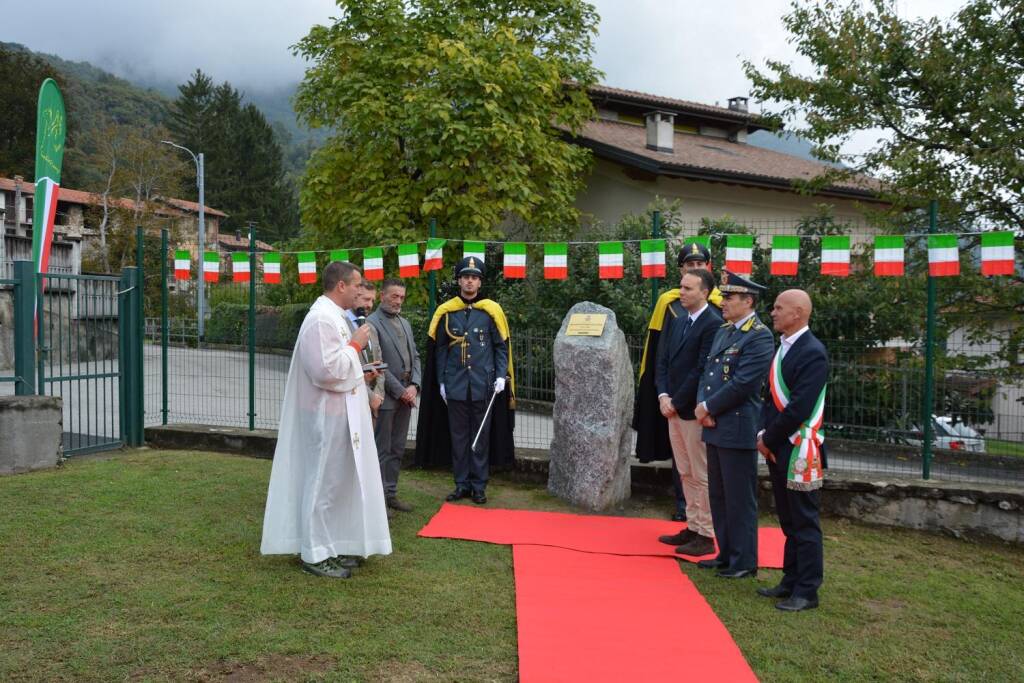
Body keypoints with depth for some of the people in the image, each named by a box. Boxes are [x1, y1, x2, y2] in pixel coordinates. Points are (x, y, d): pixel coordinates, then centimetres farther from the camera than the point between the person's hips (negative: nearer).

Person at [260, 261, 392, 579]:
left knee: (335, 481, 16)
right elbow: (326, 370, -26)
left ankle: (330, 546, 27)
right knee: (324, 482, -1)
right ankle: (315, 554, 11)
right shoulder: (322, 319, -19)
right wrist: (355, 345, -16)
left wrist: (360, 373, 10)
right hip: (327, 417, -10)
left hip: (337, 414, 10)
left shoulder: (332, 316, 13)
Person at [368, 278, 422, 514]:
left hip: (406, 395, 7)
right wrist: (399, 390, -14)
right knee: (381, 450, -1)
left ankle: (391, 493, 21)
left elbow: (415, 356, 15)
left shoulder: (405, 323, 16)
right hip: (386, 396, -7)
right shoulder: (372, 323, -9)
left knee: (397, 449, 12)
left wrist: (414, 386, -1)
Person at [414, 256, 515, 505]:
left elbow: (502, 346, 4)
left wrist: (501, 375, -6)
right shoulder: (446, 311, 4)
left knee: (481, 437, 5)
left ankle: (479, 486, 14)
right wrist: (441, 382, 4)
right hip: (455, 386, 1)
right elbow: (439, 350, 8)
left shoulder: (491, 310, 1)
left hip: (484, 386, -1)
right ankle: (462, 484, 17)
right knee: (458, 436, 7)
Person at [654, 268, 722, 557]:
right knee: (686, 473, 15)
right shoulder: (676, 319, 10)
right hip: (673, 407, 8)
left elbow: (701, 370, -18)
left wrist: (676, 402, -13)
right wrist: (663, 395, -1)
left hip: (693, 410, -8)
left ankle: (705, 536, 10)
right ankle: (693, 527, 26)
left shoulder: (713, 324, -15)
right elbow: (663, 359, 12)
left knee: (701, 475, 1)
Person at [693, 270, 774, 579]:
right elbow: (708, 371, 15)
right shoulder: (723, 331, 14)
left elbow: (742, 383, -19)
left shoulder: (759, 337, -13)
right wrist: (702, 406, -2)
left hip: (738, 430, -9)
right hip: (715, 428, 9)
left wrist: (707, 408, -12)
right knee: (718, 496, 16)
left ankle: (744, 562, 13)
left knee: (739, 498, 1)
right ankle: (727, 554, 28)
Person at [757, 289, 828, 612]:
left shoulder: (812, 352, -16)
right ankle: (791, 581, 27)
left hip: (798, 451, -9)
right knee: (788, 521, 17)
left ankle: (807, 591, 10)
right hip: (778, 449, 9)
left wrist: (770, 440, -12)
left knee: (804, 522, 1)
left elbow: (799, 407, -21)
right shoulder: (782, 347, 12)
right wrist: (763, 434, 1)